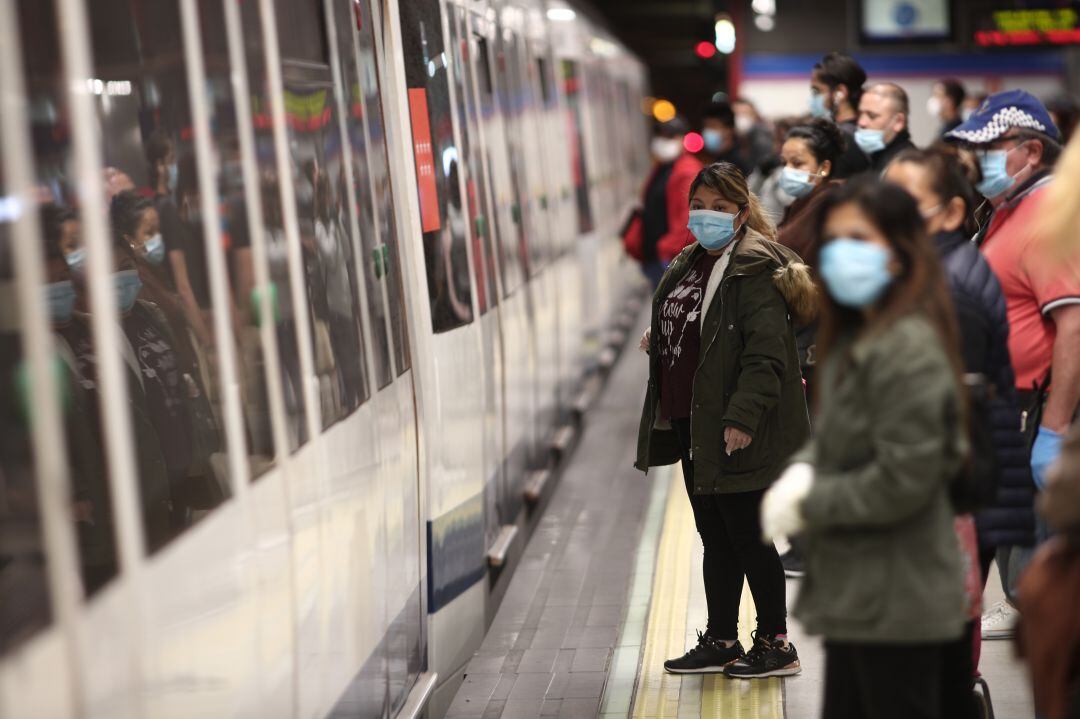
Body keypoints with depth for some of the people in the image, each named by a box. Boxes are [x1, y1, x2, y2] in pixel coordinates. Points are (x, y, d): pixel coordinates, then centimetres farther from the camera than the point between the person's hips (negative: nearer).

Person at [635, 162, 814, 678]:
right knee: (715, 538, 16)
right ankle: (720, 642, 26)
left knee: (747, 537, -1)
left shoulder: (756, 270, -15)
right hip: (693, 425, 9)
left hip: (736, 434, -9)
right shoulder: (689, 264, 14)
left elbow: (766, 353, -22)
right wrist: (657, 338, 14)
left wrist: (742, 417, -27)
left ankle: (776, 645, 11)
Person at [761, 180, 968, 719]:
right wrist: (802, 469, -4)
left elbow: (902, 481, -23)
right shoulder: (853, 337, 11)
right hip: (855, 593, 10)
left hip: (896, 605, -10)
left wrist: (807, 505, -14)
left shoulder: (908, 350, -21)